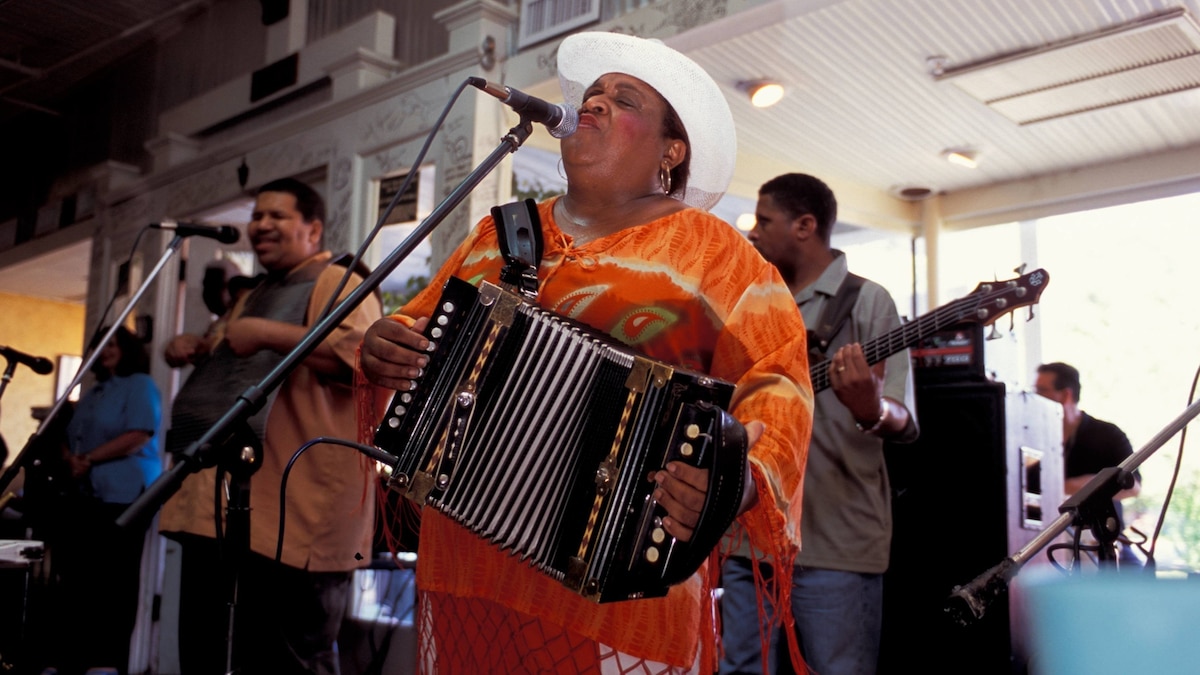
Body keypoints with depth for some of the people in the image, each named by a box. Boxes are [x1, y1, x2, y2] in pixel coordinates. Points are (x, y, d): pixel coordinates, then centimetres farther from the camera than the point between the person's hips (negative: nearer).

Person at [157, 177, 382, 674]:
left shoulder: (338, 283, -5)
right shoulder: (254, 296, 24)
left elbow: (360, 356, -24)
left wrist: (267, 334, -22)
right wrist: (200, 352, 17)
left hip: (289, 516, -10)